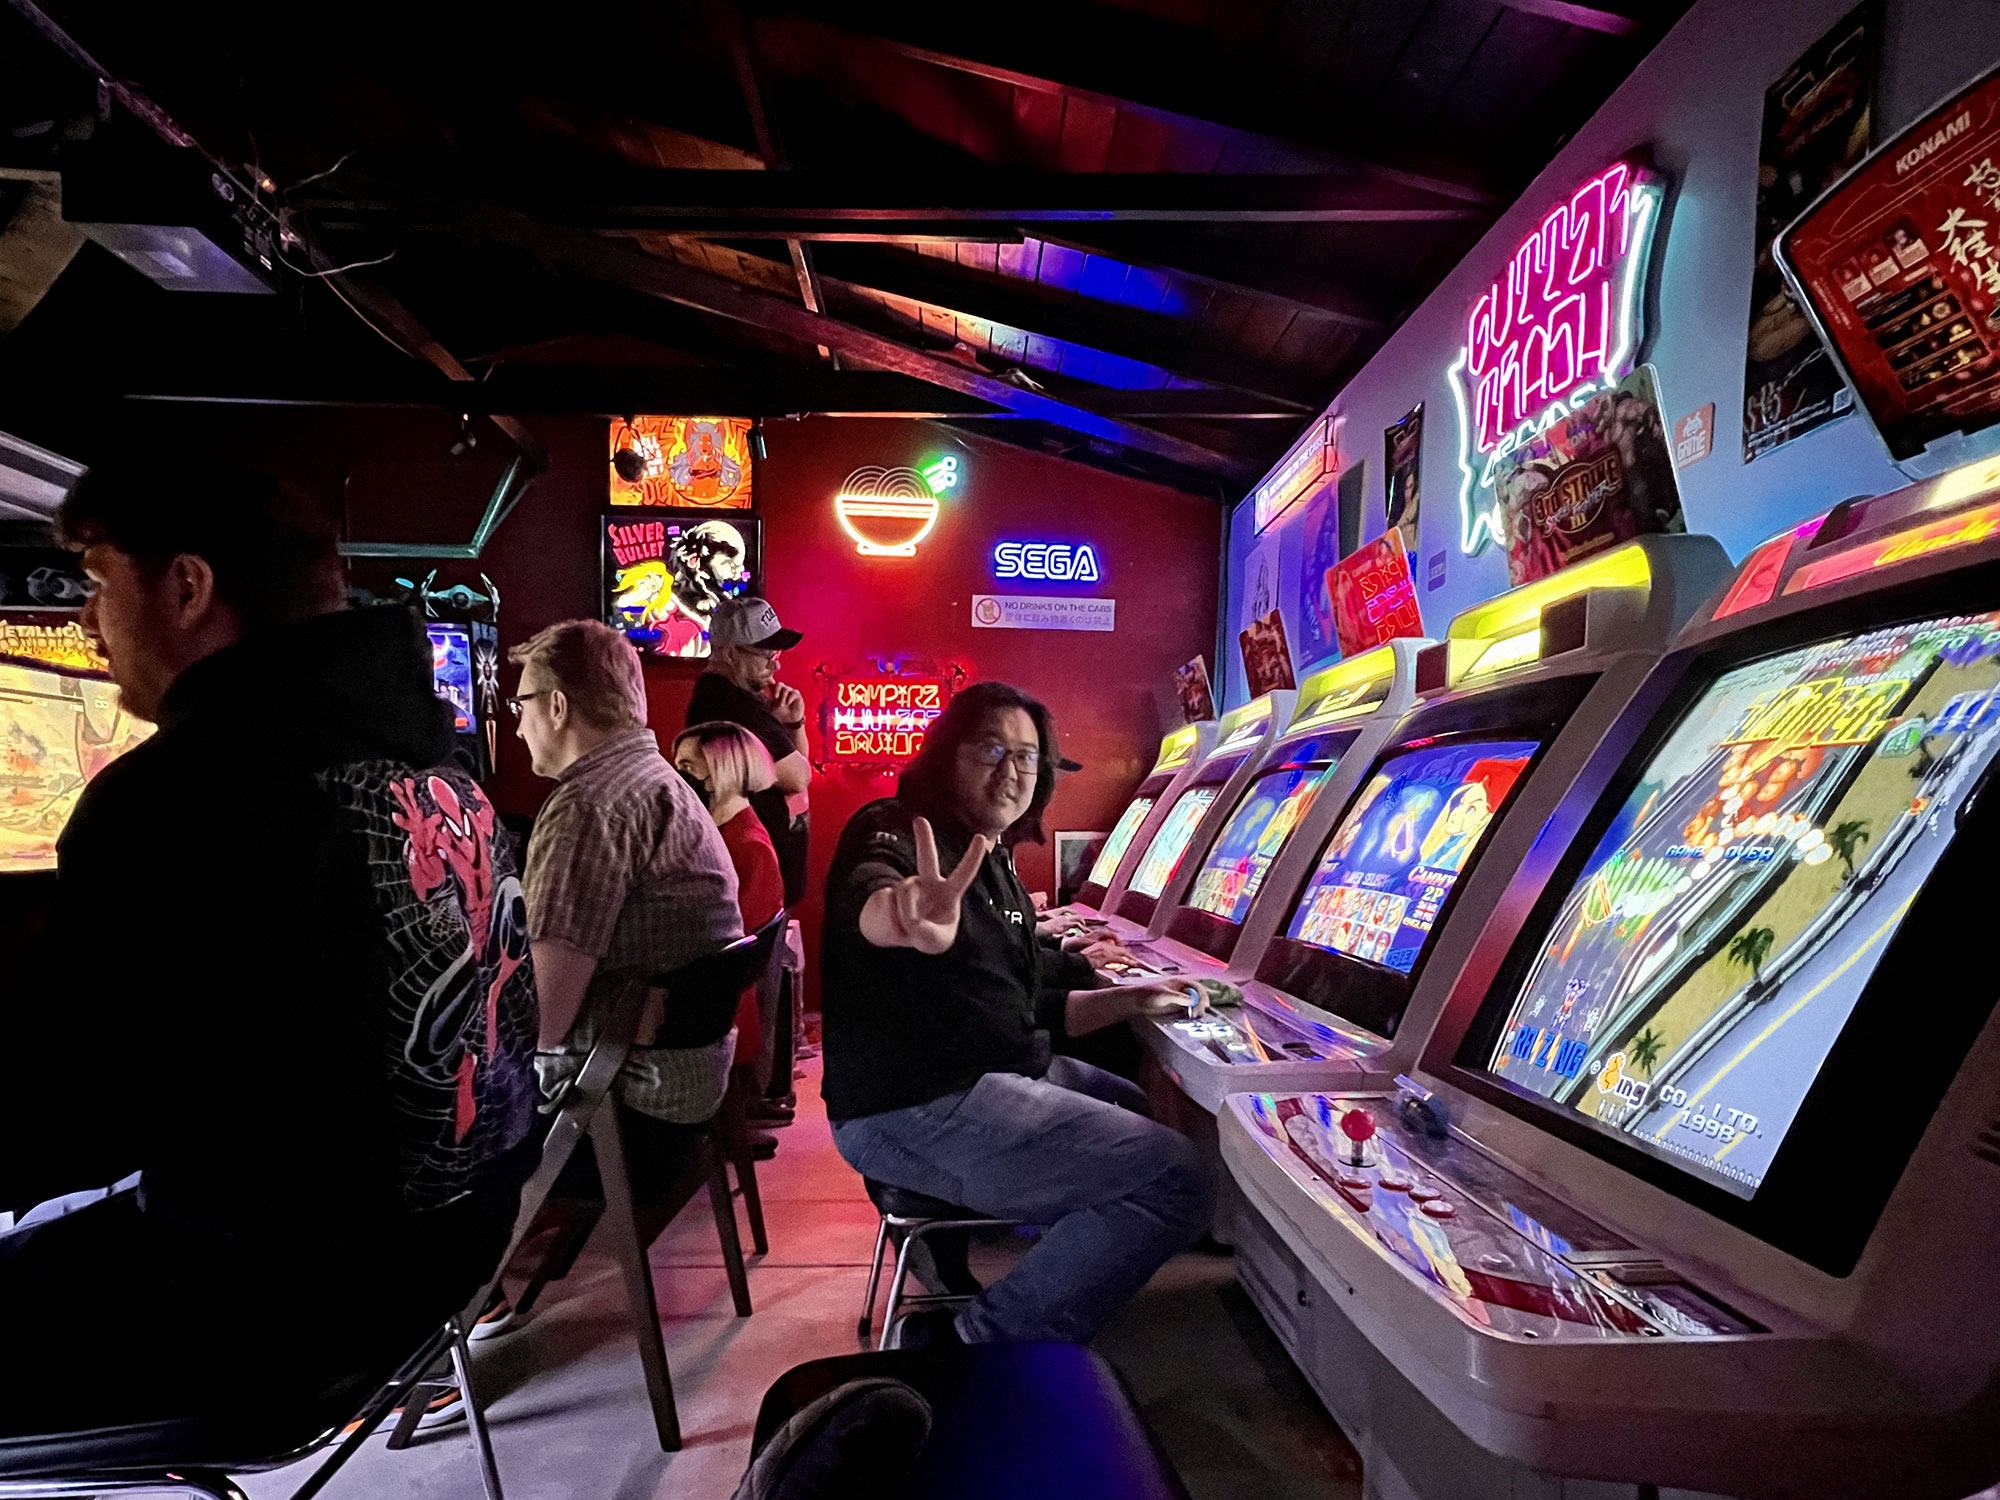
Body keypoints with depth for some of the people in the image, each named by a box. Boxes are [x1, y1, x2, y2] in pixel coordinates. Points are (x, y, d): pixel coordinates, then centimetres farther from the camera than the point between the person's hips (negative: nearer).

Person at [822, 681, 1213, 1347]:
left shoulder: (993, 864, 17)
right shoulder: (896, 833, -11)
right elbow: (868, 894, -38)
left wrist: (1127, 1001, 10)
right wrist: (907, 916, -61)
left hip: (997, 1075, 10)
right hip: (915, 1111, -10)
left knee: (1153, 1114, 29)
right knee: (1172, 1180, -17)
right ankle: (977, 1347, -9)